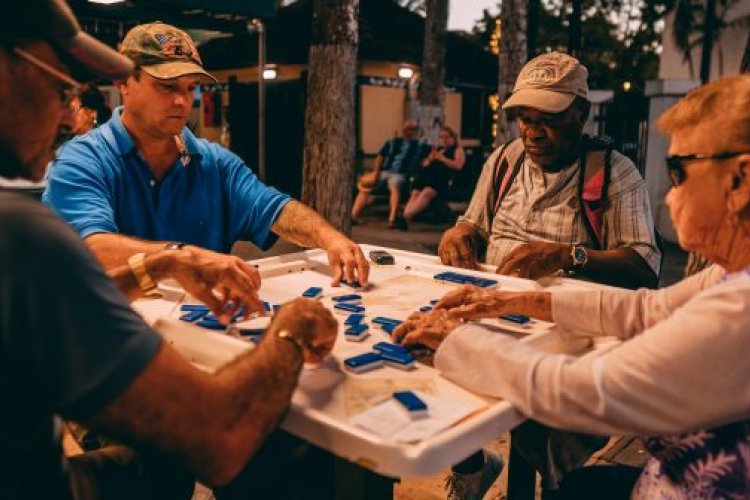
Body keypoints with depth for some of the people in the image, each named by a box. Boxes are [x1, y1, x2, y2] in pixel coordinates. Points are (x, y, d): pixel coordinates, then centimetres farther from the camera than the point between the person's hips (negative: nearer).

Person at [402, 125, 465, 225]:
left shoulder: (457, 150, 18)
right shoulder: (437, 150, 35)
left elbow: (458, 166, -1)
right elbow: (424, 165, 30)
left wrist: (441, 158, -4)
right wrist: (430, 159, 9)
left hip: (443, 178, -6)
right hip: (427, 176, 6)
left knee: (427, 193, -34)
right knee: (415, 193, -25)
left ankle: (406, 217, -50)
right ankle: (405, 217, -45)